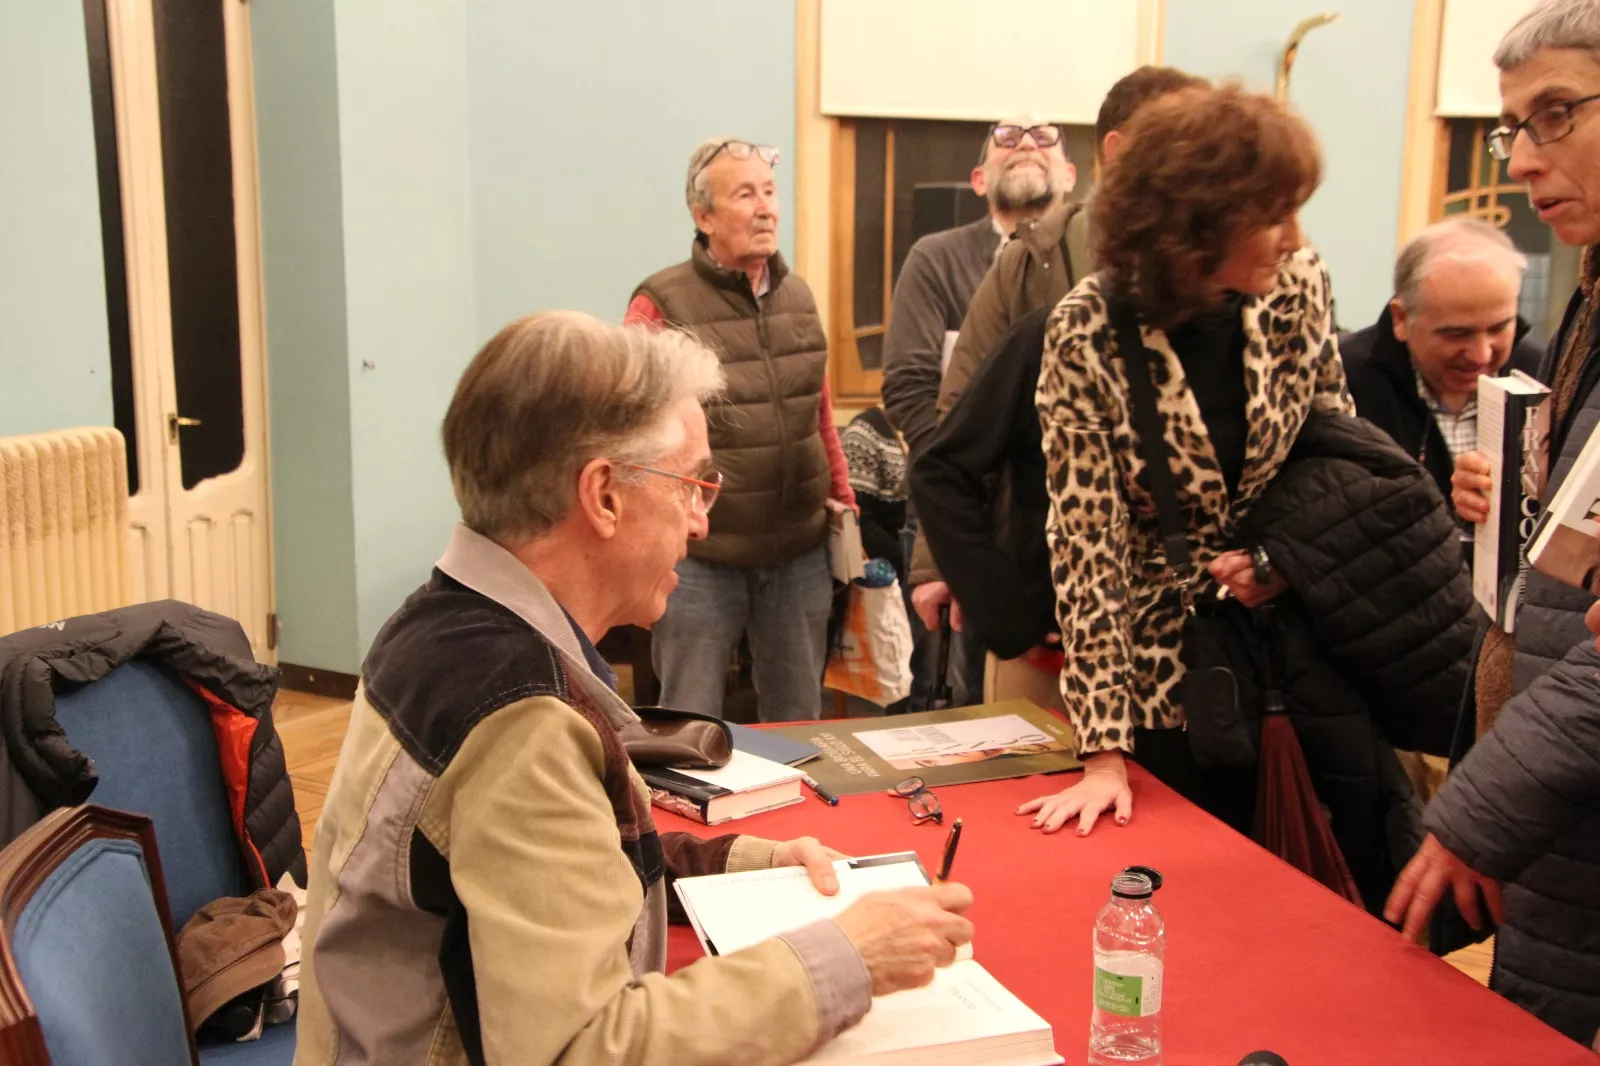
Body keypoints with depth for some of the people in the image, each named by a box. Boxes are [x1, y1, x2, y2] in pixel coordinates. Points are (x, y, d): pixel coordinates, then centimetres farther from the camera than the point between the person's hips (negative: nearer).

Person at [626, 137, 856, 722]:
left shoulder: (798, 296, 10)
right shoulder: (662, 304, -8)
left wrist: (843, 499, 14)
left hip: (800, 553, 5)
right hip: (701, 558, -5)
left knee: (798, 722, 16)